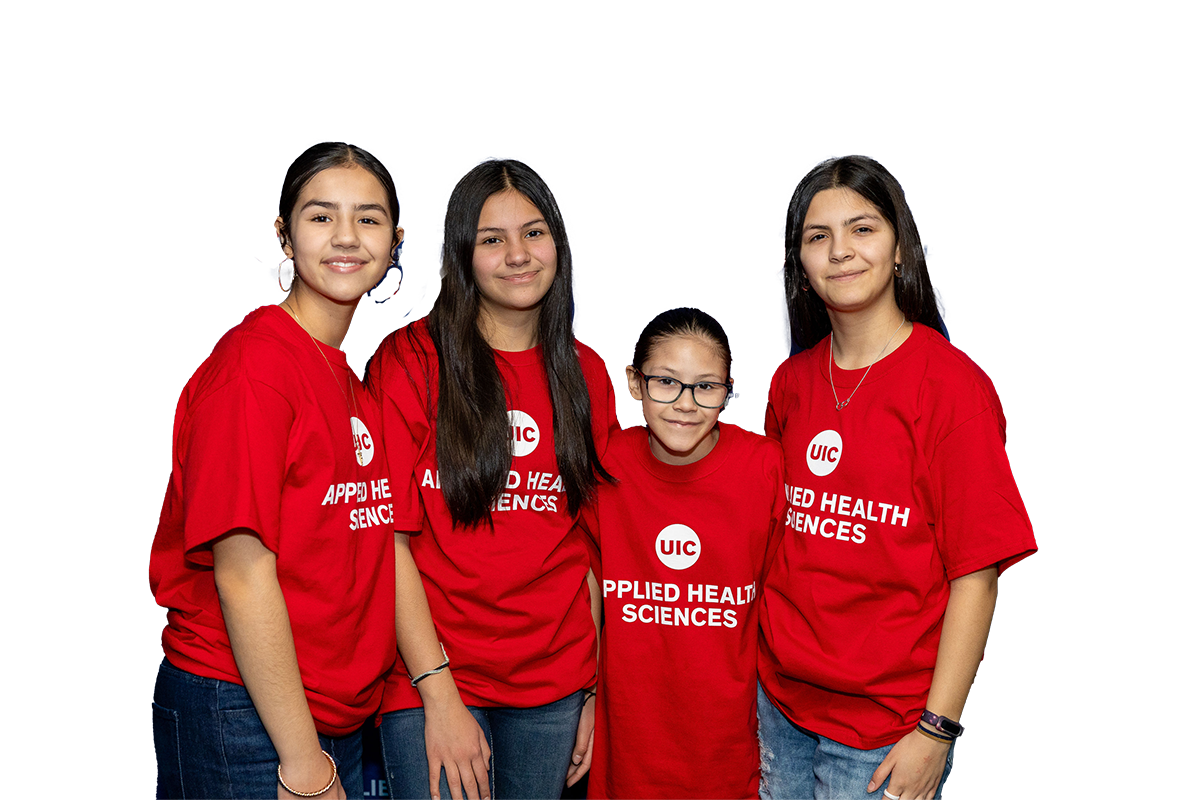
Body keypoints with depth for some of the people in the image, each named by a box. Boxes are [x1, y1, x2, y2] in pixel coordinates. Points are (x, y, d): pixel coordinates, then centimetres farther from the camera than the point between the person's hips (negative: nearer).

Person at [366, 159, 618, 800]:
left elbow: (591, 543, 7)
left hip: (554, 683, 3)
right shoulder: (410, 360, -6)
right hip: (431, 680, -3)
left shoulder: (587, 375, 5)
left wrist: (594, 685, 3)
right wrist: (437, 689, -14)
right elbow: (388, 540, -9)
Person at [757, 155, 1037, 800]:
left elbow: (974, 575, -13)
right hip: (777, 699, 5)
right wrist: (752, 663, 7)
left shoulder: (951, 385, -13)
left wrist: (938, 729, -14)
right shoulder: (791, 382, 2)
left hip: (887, 721, -4)